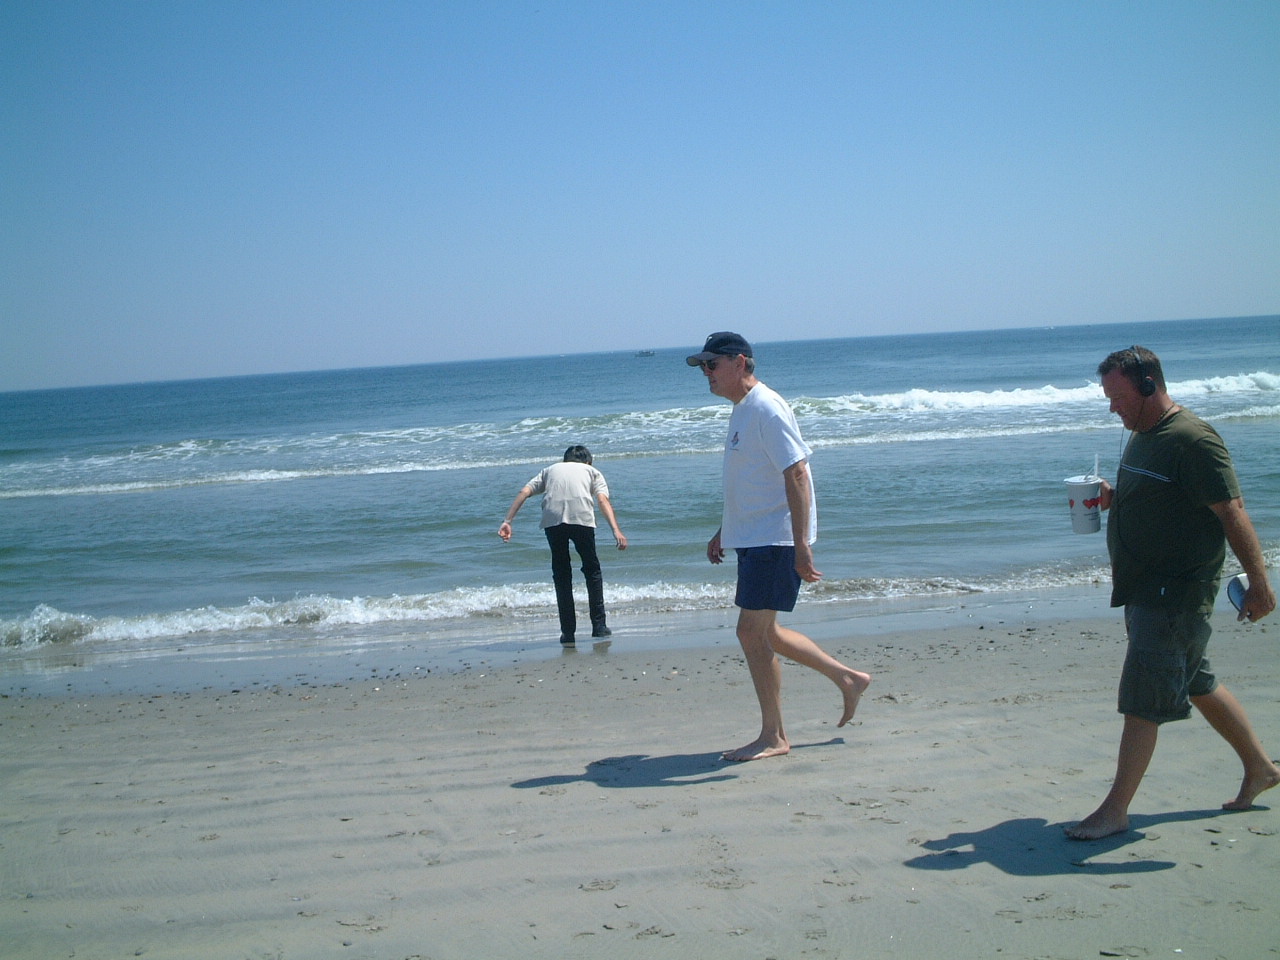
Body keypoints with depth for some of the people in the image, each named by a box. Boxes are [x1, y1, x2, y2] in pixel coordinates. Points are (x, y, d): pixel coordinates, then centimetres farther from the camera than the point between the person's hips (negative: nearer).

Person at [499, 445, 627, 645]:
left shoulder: (551, 470, 32)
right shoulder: (592, 471, 27)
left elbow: (524, 492, 16)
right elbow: (603, 500, 8)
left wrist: (507, 521, 9)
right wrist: (616, 530, -3)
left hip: (552, 519, 1)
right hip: (582, 518, -1)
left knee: (561, 574, 13)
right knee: (592, 569, 16)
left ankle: (568, 631, 10)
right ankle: (599, 625, 14)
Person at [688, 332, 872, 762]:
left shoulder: (767, 409, -15)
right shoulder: (740, 411, 16)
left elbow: (796, 476, -22)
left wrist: (801, 545, -27)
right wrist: (724, 531, 27)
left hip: (774, 540, -10)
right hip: (752, 537, 10)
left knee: (752, 633, -7)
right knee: (763, 633, 14)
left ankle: (773, 737, 4)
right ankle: (847, 678, 26)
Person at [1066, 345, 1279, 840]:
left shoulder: (1192, 440, -18)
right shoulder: (1142, 436, 12)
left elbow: (1232, 512, -20)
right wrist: (1110, 499, 4)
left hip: (1177, 590, -10)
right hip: (1144, 588, 10)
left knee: (1143, 699, -6)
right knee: (1195, 683, 21)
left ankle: (1115, 810, 1)